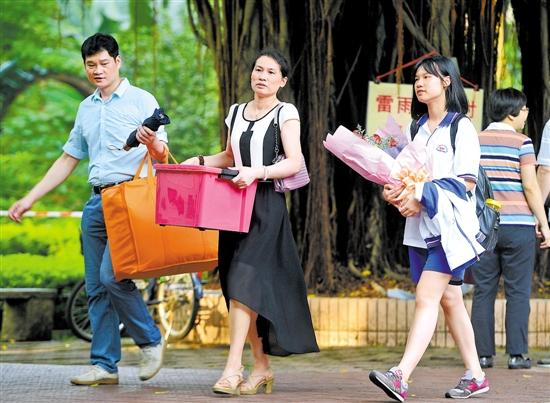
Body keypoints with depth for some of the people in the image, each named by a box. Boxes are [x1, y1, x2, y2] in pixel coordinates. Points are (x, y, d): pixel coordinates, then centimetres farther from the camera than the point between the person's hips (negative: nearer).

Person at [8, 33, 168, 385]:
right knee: (96, 287, 3)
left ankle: (151, 341, -2)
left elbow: (163, 155, -6)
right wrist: (30, 199, 19)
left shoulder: (141, 101, -1)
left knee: (112, 274, -19)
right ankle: (105, 365, 6)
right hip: (97, 202, 7)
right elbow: (68, 160, 23)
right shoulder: (87, 108, 18)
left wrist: (153, 144, -31)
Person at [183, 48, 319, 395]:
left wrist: (258, 171, -25)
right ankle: (262, 367, 14)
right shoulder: (237, 112, 16)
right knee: (246, 288, 6)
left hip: (266, 206, -6)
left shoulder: (285, 113, -2)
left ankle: (233, 367, -21)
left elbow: (295, 163, -12)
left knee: (245, 282, -16)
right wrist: (200, 161, 11)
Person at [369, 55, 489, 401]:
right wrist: (393, 192, -5)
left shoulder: (462, 128, -4)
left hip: (450, 226, -7)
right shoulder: (416, 129, 16)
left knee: (427, 297, -17)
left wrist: (423, 200, -19)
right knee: (450, 299, 10)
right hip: (420, 228, 7)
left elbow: (466, 182, -11)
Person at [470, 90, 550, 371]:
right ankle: (516, 354, -3)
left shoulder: (475, 142, 8)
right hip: (517, 224, -4)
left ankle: (483, 354, 4)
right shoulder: (521, 143, -5)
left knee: (483, 291, 6)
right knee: (517, 292, 1)